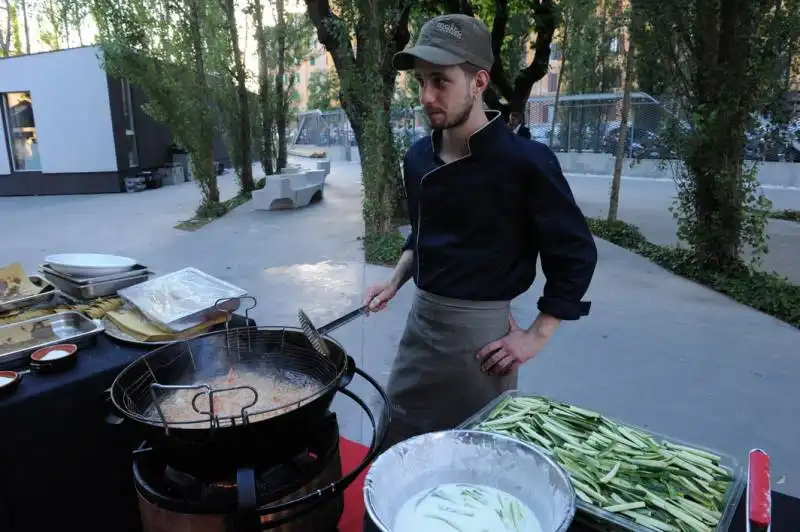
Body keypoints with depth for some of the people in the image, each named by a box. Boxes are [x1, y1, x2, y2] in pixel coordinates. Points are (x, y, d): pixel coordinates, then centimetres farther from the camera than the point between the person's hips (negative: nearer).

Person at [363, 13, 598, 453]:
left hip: (480, 328, -6)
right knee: (396, 440, 20)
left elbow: (576, 254, -11)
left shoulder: (524, 162, -18)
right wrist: (395, 282, 7)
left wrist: (536, 336, -11)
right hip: (421, 317, 7)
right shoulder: (419, 157, 2)